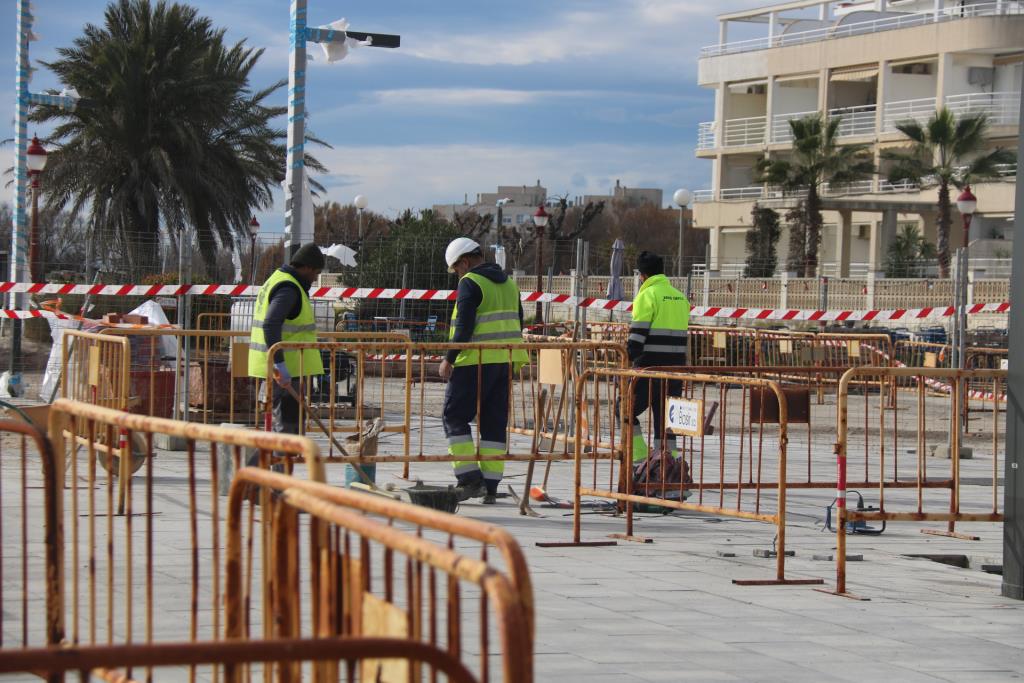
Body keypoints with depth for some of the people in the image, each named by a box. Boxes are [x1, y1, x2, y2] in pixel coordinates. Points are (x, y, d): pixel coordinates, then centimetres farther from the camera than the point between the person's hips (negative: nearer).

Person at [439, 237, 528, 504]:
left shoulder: (470, 283, -9)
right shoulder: (508, 283, 16)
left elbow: (464, 327, -16)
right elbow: (517, 324, 19)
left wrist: (449, 359, -11)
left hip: (476, 362, -8)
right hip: (506, 362, 8)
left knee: (454, 415, 1)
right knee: (495, 422, 9)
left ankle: (469, 478, -8)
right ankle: (490, 487, 8)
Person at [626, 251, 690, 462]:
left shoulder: (647, 295, -7)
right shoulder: (680, 298, 16)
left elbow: (638, 333, -13)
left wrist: (628, 357, -7)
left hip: (650, 365, -7)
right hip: (676, 365, 7)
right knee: (665, 413, 10)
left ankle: (639, 453, -3)